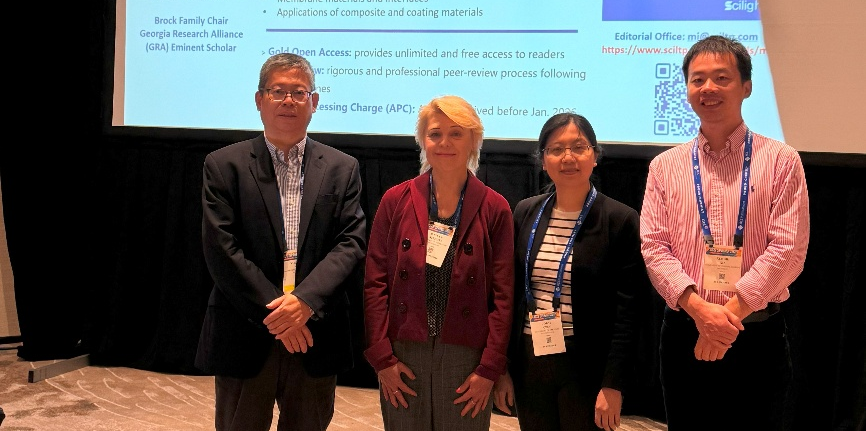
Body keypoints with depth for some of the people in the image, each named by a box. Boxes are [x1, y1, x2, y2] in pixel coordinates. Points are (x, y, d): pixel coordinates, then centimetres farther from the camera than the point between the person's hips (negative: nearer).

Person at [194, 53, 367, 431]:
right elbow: (221, 249, -7)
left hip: (316, 338, 2)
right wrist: (275, 314, -13)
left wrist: (305, 300, -18)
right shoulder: (224, 166, 0)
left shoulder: (341, 169, 6)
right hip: (245, 338, -1)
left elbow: (352, 243, -3)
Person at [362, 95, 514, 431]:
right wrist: (382, 358, -5)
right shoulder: (395, 201, 2)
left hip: (465, 358, 0)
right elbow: (374, 283, 1)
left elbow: (503, 295, -2)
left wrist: (489, 369, -6)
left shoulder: (494, 209, -1)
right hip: (402, 356, 1)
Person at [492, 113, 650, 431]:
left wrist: (613, 385, -13)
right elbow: (510, 294, 7)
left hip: (586, 367, -3)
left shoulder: (621, 220, -7)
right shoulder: (525, 213, 5)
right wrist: (503, 368, 6)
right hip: (529, 362, 4)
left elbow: (628, 312, -9)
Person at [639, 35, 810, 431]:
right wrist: (699, 308, -16)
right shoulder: (665, 166, 6)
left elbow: (788, 249, -8)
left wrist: (732, 310, -15)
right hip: (683, 335, 2)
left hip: (757, 338, -2)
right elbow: (654, 247, -2)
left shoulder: (780, 160, -1)